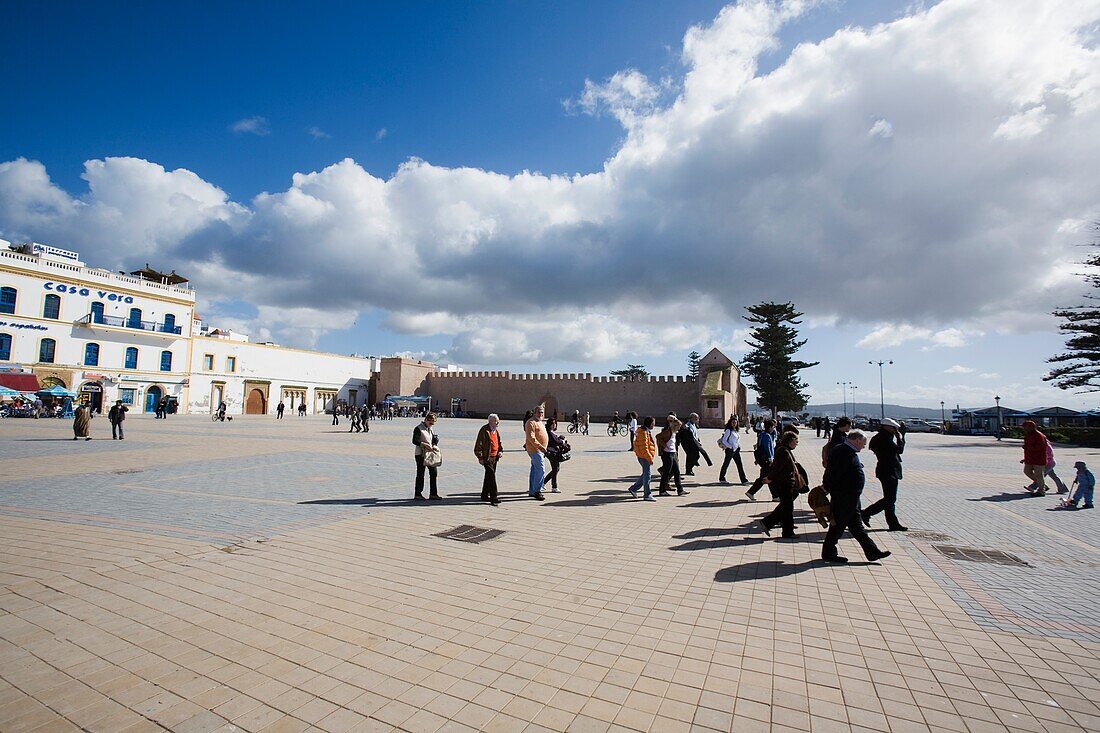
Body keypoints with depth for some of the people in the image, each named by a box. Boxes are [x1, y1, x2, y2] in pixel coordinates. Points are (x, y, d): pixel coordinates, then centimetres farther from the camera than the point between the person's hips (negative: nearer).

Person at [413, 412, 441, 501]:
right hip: (420, 454, -7)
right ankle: (418, 494, 12)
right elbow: (414, 441, -17)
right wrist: (425, 445, -24)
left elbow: (435, 438, 17)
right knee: (420, 474, 0)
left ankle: (433, 494, 13)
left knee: (434, 472, 5)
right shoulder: (418, 429, -10)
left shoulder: (430, 429, 14)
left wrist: (434, 445, -2)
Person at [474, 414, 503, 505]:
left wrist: (501, 451, 8)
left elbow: (500, 442, 26)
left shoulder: (496, 431, 13)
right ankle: (493, 498, -10)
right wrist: (480, 458, -14)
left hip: (495, 457, 8)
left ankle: (485, 495, 27)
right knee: (492, 476, -12)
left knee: (489, 476, 16)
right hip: (487, 457, -8)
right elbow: (478, 444, -13)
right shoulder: (484, 430, -12)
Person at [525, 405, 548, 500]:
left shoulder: (539, 422, 19)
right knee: (541, 470, -14)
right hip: (535, 450, -10)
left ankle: (531, 491, 20)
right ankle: (537, 491, -11)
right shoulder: (531, 422, -13)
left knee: (535, 470, 13)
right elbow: (531, 437, -22)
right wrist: (540, 446, -25)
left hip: (539, 450, 10)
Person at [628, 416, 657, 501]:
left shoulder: (648, 431, 14)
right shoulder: (643, 432, -19)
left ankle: (633, 488, 25)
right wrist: (650, 458, -22)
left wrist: (650, 457, 22)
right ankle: (647, 495, 4)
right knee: (647, 474, -4)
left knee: (646, 474, 16)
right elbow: (644, 447, -23)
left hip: (646, 456, 10)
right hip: (644, 457, -10)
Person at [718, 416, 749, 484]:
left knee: (740, 465, 2)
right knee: (726, 464, 6)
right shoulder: (728, 430, -11)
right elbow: (724, 441, -14)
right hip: (730, 450, -7)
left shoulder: (735, 430, 12)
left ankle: (744, 480, 2)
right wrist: (731, 446, -18)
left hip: (736, 450, 7)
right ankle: (722, 478, 20)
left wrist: (739, 446, 8)